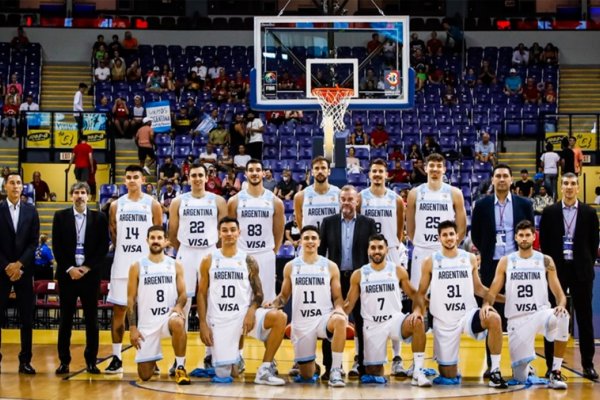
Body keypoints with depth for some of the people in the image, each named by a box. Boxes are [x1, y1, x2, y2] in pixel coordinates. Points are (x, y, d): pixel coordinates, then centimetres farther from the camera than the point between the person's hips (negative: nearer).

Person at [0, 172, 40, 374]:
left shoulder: (31, 211, 6)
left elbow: (34, 242, 2)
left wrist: (19, 264, -9)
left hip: (24, 270, 2)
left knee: (27, 317, 2)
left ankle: (25, 360, 8)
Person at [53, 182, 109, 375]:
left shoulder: (99, 218, 5)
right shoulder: (60, 216, 5)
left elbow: (104, 246, 1)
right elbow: (57, 246, 2)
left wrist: (87, 267, -8)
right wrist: (69, 269, -8)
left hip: (90, 273, 0)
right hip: (67, 273, 0)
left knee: (91, 319, 3)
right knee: (66, 319, 2)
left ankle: (91, 361, 10)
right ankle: (64, 361, 8)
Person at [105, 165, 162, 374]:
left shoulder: (153, 204, 1)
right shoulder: (116, 205, 6)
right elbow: (113, 235, 12)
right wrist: (123, 250, 3)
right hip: (121, 265, 2)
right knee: (118, 310, 3)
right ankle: (116, 358, 8)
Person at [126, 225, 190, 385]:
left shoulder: (175, 266, 5)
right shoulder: (137, 267, 1)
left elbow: (182, 293, 6)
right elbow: (131, 299, 1)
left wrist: (179, 306, -18)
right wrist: (132, 328, -7)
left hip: (169, 316, 0)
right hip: (146, 323, 0)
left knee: (178, 323, -40)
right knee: (145, 375, -1)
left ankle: (180, 368, -22)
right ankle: (152, 363, 38)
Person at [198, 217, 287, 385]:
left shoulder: (248, 261, 5)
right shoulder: (208, 260, 4)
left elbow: (258, 293, 6)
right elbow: (202, 294, 5)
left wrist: (251, 310, -16)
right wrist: (203, 324, -5)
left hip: (244, 314, 1)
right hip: (219, 320, -1)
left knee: (280, 317, -28)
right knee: (223, 375, -7)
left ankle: (265, 370, -19)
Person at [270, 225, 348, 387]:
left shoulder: (330, 266, 3)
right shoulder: (291, 266, 5)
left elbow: (337, 297, 4)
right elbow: (284, 295, 13)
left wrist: (339, 308, -18)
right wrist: (273, 305, -7)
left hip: (324, 317, -1)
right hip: (301, 323, 1)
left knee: (340, 320, -40)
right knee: (306, 376, 1)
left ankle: (335, 371, -29)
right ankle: (313, 367, 42)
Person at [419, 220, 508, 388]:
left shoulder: (470, 259, 3)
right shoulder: (430, 262, -1)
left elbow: (478, 288, 13)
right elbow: (421, 293, 5)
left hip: (468, 314, 1)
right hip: (443, 321, -1)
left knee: (494, 318, -34)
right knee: (448, 377, 1)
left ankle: (495, 371, -25)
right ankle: (449, 373, 41)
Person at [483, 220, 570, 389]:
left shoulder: (545, 261, 3)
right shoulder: (505, 261, 4)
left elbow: (559, 293, 1)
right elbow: (493, 291, 3)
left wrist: (561, 305, -22)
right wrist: (486, 304, -19)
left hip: (540, 313, 0)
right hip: (517, 319, 0)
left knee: (562, 317, -38)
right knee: (520, 378, -3)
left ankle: (555, 372, -25)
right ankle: (524, 366, 39)